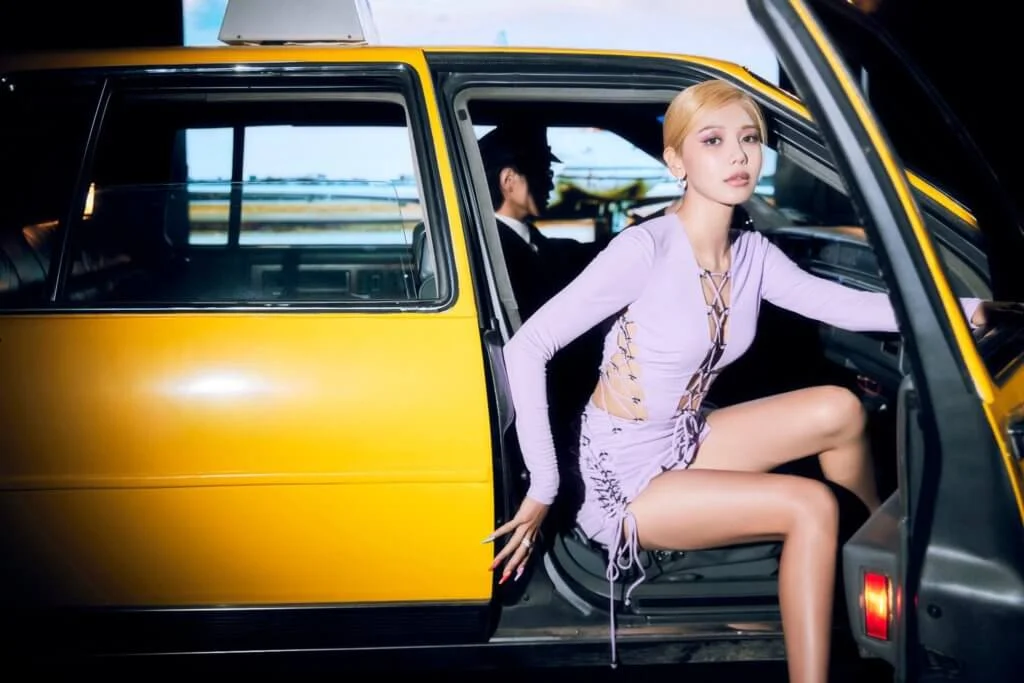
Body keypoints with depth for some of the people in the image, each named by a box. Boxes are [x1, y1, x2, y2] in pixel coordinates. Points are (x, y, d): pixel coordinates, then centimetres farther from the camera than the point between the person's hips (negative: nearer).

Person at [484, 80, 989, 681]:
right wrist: (543, 490, -23)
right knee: (811, 506, -18)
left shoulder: (753, 254, -1)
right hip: (623, 477, -7)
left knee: (840, 409, -4)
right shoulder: (646, 249, -22)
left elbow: (843, 304, -9)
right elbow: (526, 350, -24)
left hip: (685, 445, 7)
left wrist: (962, 308, -20)